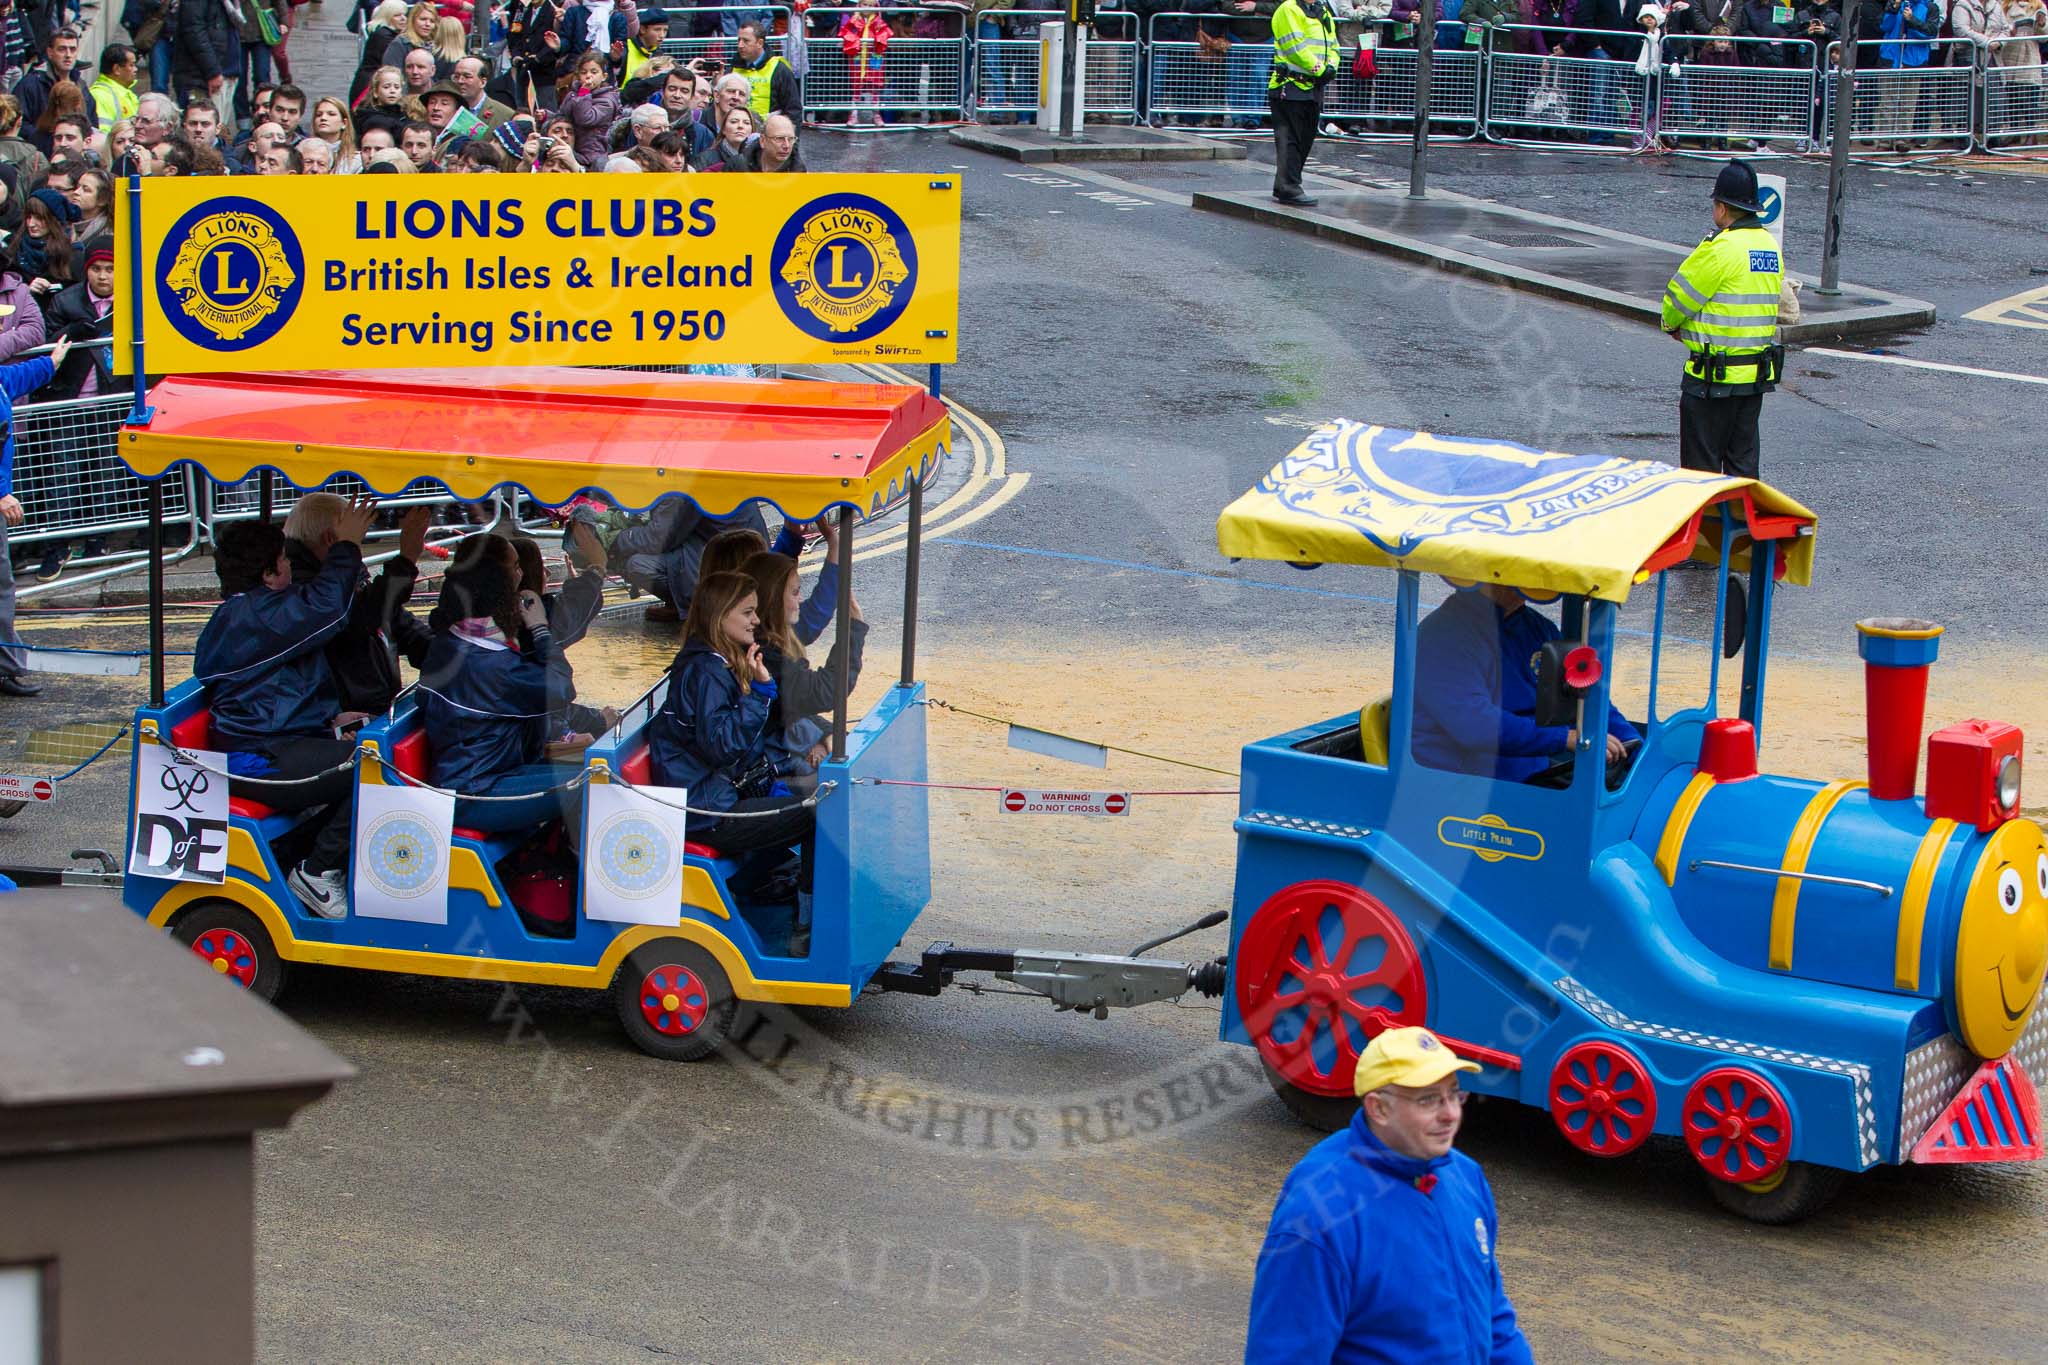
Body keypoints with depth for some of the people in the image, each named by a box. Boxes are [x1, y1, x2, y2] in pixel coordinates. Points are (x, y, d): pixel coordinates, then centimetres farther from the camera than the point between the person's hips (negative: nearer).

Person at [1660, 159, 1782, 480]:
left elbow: (1680, 296, -10)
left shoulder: (1720, 248, -17)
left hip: (1714, 376, -8)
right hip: (1758, 375, 8)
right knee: (1743, 460, 14)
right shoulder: (1770, 246, 9)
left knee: (1701, 464, 1)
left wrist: (1672, 324, 13)